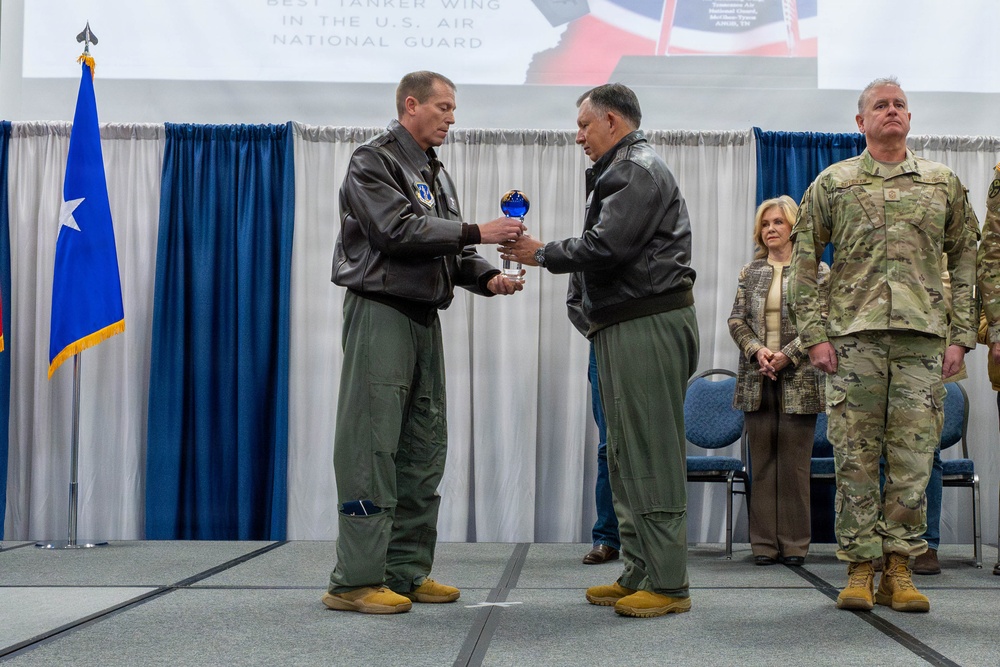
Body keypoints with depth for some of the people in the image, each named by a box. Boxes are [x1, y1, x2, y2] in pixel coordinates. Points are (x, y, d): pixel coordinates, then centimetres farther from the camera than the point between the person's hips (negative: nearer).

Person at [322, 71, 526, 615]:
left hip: (424, 318, 9)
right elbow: (399, 230, -19)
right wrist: (477, 233, -20)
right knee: (372, 446, -10)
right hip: (381, 311, -9)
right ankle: (356, 580, -7)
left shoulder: (436, 175, 20)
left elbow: (451, 250, 17)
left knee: (424, 448, 9)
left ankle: (407, 571, 16)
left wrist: (486, 277, -3)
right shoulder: (373, 162, -5)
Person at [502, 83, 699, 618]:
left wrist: (542, 253, -4)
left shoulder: (638, 169, -7)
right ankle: (638, 575, 17)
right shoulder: (622, 170, 25)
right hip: (625, 327, 11)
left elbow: (604, 248, -17)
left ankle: (667, 584, -6)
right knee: (627, 454, 11)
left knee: (650, 455, -10)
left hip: (648, 326, -11)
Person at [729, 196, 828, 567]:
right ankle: (765, 543, 9)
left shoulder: (816, 271, 4)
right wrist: (757, 350, -9)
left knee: (794, 461, -2)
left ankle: (794, 543, 6)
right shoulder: (751, 272, 14)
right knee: (762, 460, 4)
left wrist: (789, 354, -13)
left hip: (798, 380, -3)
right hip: (757, 379, 3)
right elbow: (736, 320, 9)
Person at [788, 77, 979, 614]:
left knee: (912, 458, 1)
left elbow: (965, 261, 14)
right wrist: (814, 334, -2)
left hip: (922, 336, 2)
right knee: (855, 457, -1)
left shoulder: (944, 183, 14)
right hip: (853, 335, -1)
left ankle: (899, 569, 10)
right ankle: (859, 569, 8)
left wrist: (960, 335, 5)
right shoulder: (832, 182, 9)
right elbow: (803, 261, 7)